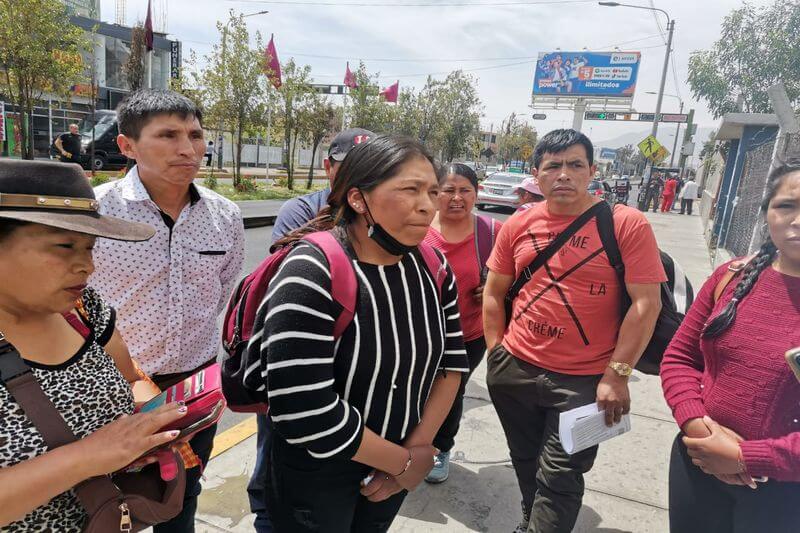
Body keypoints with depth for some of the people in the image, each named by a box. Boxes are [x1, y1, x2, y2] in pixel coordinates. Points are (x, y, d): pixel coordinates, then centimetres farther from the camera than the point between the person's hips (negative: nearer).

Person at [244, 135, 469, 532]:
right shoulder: (312, 274, -27)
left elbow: (452, 363, 0)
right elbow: (304, 413, -31)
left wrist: (417, 448, -10)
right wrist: (405, 461, -18)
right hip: (314, 474, -5)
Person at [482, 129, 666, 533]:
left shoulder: (627, 224, -10)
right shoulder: (519, 225, 1)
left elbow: (647, 304, -12)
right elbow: (493, 294, 8)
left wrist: (616, 375, -14)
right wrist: (496, 354, 3)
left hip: (584, 380, -4)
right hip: (514, 369, 4)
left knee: (558, 481, 7)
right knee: (526, 465, 24)